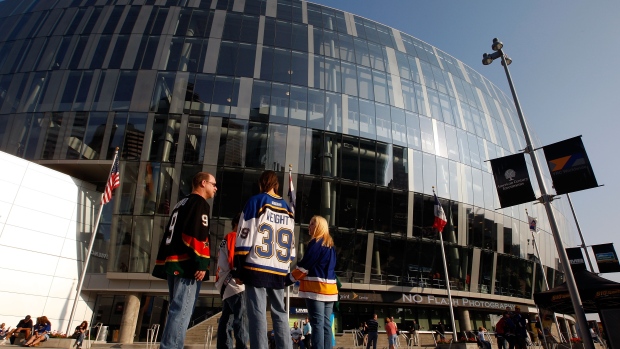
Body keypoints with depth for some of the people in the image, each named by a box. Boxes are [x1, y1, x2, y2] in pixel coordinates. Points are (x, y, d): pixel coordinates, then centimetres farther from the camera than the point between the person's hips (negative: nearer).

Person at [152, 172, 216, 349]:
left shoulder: (181, 203, 25)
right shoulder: (200, 203, -4)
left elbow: (169, 233, 24)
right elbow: (197, 234, -18)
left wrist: (163, 262, 23)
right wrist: (202, 263, -20)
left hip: (173, 262, 10)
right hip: (186, 264, -9)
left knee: (177, 309, 14)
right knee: (182, 310, -9)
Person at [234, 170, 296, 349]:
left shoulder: (255, 202, 0)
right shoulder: (287, 209, 14)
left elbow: (245, 237, -6)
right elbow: (291, 244, 15)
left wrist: (238, 270, -3)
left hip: (256, 269, -5)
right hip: (279, 271, 5)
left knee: (257, 314, -2)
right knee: (280, 313, 12)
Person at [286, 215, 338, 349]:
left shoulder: (315, 243, -9)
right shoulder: (331, 245, 17)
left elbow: (304, 265, -11)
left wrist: (289, 279, -2)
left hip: (316, 287, -8)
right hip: (329, 288, 8)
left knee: (317, 324, -8)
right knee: (326, 324, 7)